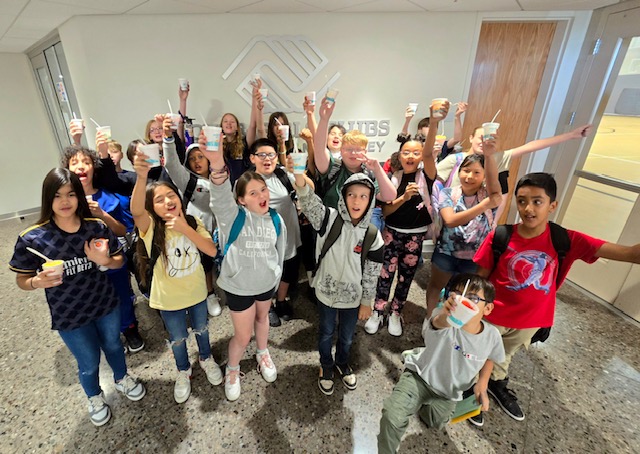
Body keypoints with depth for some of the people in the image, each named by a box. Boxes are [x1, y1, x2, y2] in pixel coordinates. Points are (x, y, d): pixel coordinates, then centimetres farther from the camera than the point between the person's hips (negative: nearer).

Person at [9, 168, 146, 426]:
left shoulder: (97, 228, -14)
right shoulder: (32, 239, -17)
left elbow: (119, 261, -3)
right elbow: (22, 280, -6)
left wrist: (105, 261, -24)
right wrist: (38, 281, -28)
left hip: (106, 304, 1)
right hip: (68, 316, -1)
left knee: (113, 346, 25)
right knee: (89, 363, 19)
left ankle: (122, 379, 57)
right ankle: (95, 398, 52)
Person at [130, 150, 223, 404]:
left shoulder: (193, 222, -11)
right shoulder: (151, 228, -20)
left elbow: (212, 251, -22)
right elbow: (136, 211, -43)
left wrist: (185, 228, -31)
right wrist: (141, 177, -60)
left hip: (196, 291, 2)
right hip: (169, 297, -1)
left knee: (201, 329, 24)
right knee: (177, 339, 20)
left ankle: (206, 359, 53)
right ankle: (183, 372, 49)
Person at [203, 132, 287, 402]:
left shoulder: (276, 220, -10)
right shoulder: (233, 216, -21)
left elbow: (280, 253, 3)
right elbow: (221, 197, -44)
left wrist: (276, 280, 12)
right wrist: (217, 165, -63)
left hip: (267, 282, 4)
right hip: (239, 285, -3)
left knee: (262, 318, 28)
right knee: (243, 336, 10)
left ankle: (263, 354, 57)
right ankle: (232, 369, 42)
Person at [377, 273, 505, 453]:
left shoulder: (492, 336, -17)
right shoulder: (445, 318, -33)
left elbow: (488, 358, 6)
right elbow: (437, 323, -59)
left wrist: (482, 383, -8)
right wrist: (445, 316, -82)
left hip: (449, 392, 5)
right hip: (420, 377, -4)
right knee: (392, 415, -24)